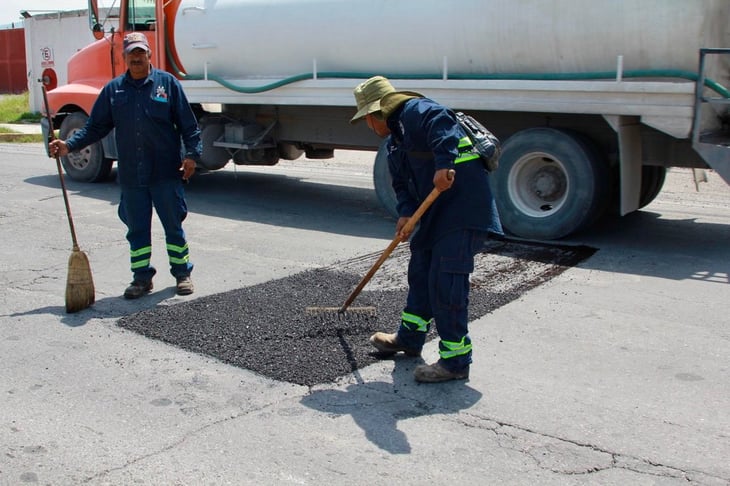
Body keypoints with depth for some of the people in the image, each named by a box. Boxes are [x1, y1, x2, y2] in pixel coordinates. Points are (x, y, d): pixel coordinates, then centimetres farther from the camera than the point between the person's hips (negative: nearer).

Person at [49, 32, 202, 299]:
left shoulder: (167, 82, 1)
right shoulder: (113, 89, 8)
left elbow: (188, 124, 0)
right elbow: (95, 127, 9)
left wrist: (191, 154, -10)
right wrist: (68, 145, -2)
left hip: (166, 172, -2)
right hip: (130, 176, 3)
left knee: (174, 225, 7)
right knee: (137, 229, 9)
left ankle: (182, 273, 21)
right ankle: (142, 277, 21)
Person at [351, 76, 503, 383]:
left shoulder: (415, 111, -10)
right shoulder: (394, 141, 20)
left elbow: (442, 122, -30)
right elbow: (402, 182, 15)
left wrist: (443, 164, -40)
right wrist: (406, 212, -2)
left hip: (464, 206, -11)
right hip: (437, 212, 11)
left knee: (446, 281, -12)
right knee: (421, 271, 20)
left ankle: (455, 361, -4)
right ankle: (409, 338, 36)